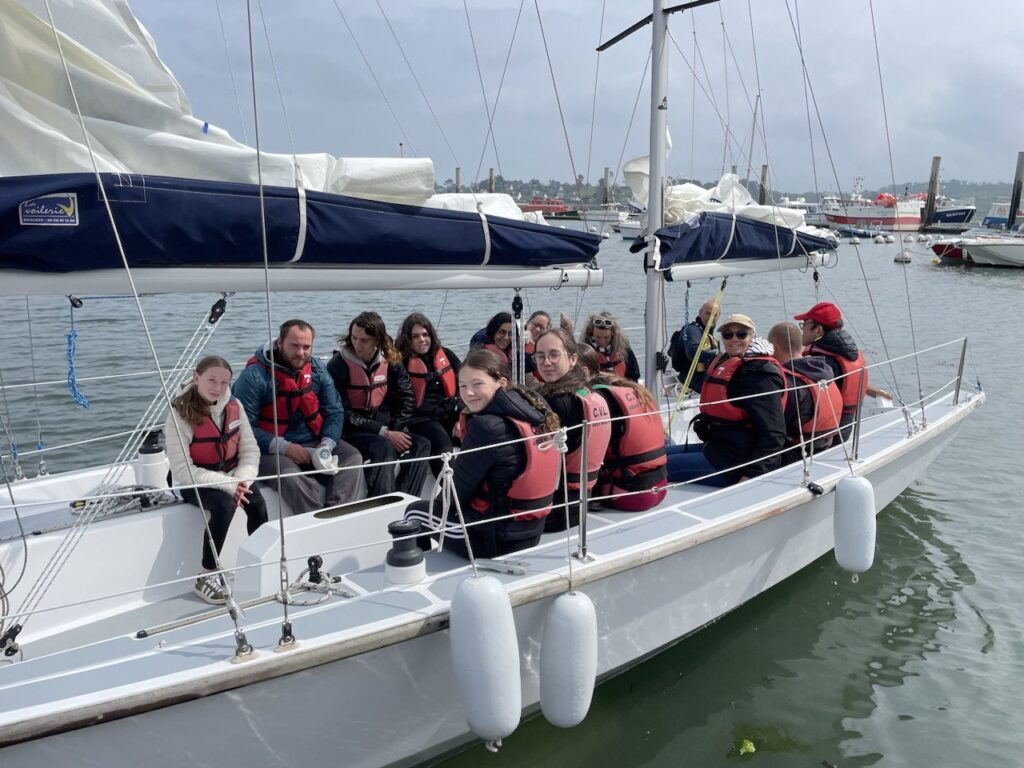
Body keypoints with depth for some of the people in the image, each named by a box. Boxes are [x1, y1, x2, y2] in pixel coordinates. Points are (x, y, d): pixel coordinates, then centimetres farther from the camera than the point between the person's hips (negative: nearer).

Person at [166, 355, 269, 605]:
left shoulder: (234, 406, -2)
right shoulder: (180, 414, -16)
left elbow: (250, 450, -3)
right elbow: (182, 471, -21)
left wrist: (242, 481, -22)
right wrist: (228, 485, -27)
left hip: (230, 477, 4)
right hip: (194, 483, -4)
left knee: (257, 503, -24)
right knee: (225, 505, -32)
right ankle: (207, 576, -16)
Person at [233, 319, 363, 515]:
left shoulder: (317, 369, 6)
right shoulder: (255, 375, -11)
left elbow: (335, 412, 6)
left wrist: (326, 445, -13)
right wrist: (284, 447, -22)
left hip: (313, 444, 5)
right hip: (272, 450, -5)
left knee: (352, 458, -17)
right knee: (289, 475, -34)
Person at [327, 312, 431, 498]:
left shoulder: (390, 361, 3)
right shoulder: (338, 365, -11)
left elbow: (406, 398, 7)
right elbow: (344, 414, -15)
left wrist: (396, 430, -10)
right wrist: (385, 433, -20)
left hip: (384, 426, 5)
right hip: (351, 432, -5)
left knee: (421, 444, -17)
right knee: (384, 447, -33)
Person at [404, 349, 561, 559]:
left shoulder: (487, 426, -23)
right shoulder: (535, 411, -1)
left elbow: (456, 492, -13)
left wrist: (440, 501, 7)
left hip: (495, 537, -7)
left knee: (415, 511, 18)